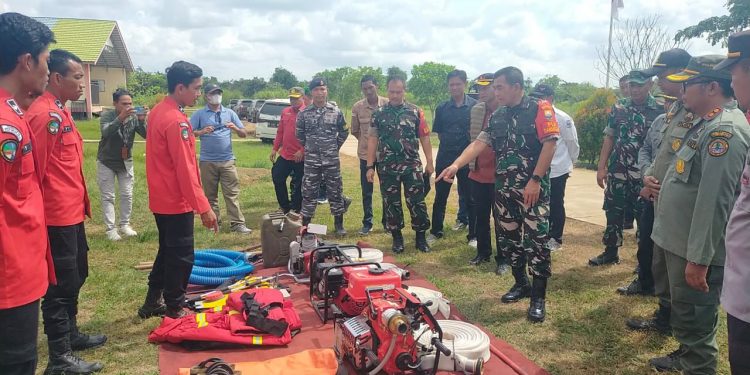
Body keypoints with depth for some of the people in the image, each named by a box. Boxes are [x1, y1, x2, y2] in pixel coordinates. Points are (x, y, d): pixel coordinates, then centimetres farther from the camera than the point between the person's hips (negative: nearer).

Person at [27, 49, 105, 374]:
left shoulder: (60, 112, 13)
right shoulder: (43, 115, -18)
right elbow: (35, 171, -21)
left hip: (72, 213, 10)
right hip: (58, 217, -10)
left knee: (76, 276, 20)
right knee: (61, 285, 0)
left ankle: (71, 335, 36)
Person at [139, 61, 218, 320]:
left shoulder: (158, 111, 10)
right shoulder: (176, 120, -22)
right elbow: (185, 168, -25)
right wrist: (204, 207, -23)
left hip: (162, 198, 10)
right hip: (176, 201, -10)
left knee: (167, 251, 20)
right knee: (182, 257, 3)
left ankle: (152, 303, 29)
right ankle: (174, 310, 14)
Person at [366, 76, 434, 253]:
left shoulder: (415, 111, 2)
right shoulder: (378, 113, 4)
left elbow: (424, 138, 3)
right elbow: (373, 139, 3)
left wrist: (429, 162, -1)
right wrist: (370, 166, -2)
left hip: (412, 166, -1)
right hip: (387, 167, 1)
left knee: (417, 202, 0)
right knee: (391, 203, 7)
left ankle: (421, 237, 15)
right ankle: (397, 238, 21)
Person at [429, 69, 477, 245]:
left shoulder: (475, 106, -3)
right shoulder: (442, 108, 5)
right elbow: (439, 133, 12)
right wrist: (450, 144, 3)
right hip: (445, 158, 2)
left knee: (469, 197, 6)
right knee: (440, 196, 9)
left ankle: (473, 235, 17)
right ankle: (436, 231, 23)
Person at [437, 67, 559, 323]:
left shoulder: (539, 109, -6)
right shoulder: (497, 116, 12)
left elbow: (550, 144, -13)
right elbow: (479, 143, 7)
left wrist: (535, 180, -19)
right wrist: (456, 165, -8)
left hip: (533, 188, -6)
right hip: (504, 187, 7)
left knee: (536, 240, -6)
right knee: (510, 238, 12)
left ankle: (538, 297, 3)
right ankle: (521, 284, 28)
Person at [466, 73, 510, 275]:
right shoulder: (479, 111, 9)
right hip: (479, 173, 6)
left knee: (500, 218, 3)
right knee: (480, 215, 14)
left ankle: (503, 258, 14)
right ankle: (483, 252, 29)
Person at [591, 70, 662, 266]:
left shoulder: (659, 110, -5)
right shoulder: (618, 107, 6)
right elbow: (609, 138, 7)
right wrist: (602, 167, 2)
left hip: (644, 175, -3)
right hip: (617, 172, 4)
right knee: (613, 213, 12)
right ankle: (610, 252, 26)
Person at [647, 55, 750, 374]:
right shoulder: (709, 123, 12)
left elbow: (714, 200, -26)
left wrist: (699, 258, -25)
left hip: (697, 251, -10)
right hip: (682, 242, 10)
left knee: (695, 324, 3)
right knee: (684, 316, 26)